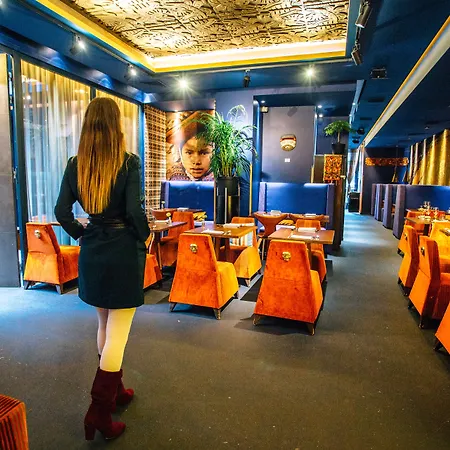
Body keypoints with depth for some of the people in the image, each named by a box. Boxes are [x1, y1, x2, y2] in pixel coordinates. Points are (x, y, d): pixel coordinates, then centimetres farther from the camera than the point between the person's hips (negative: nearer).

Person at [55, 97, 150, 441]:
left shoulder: (75, 164, 1)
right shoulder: (129, 162, -13)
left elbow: (62, 211, 1)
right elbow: (134, 211, -19)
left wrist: (81, 233, 15)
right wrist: (144, 237, -2)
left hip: (92, 253, 6)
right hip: (124, 252, -5)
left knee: (104, 326, 22)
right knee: (118, 334, 5)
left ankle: (114, 390, 39)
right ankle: (100, 411, 13)